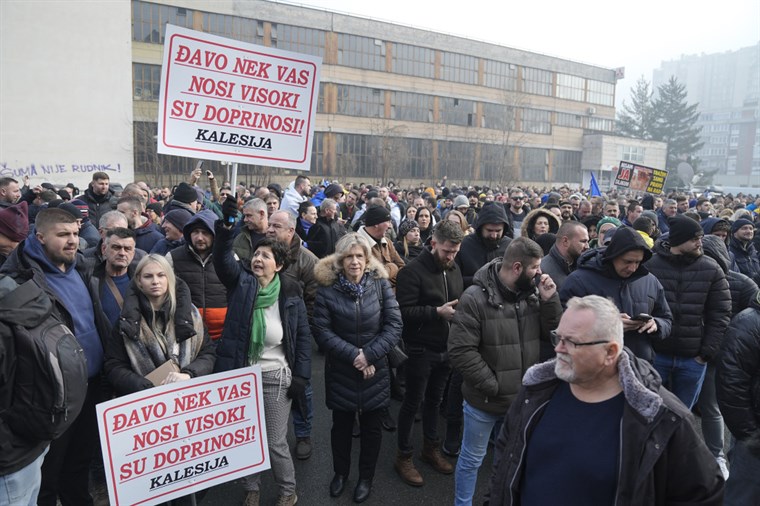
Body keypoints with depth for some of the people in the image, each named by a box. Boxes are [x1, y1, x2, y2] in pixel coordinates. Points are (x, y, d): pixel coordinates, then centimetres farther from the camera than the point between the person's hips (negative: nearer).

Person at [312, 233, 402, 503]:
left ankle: (366, 477, 35)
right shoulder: (327, 288, -8)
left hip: (375, 371, 0)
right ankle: (340, 472, 41)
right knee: (341, 424, 17)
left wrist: (369, 355, -17)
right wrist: (353, 354, -19)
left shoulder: (380, 284, -6)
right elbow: (322, 330, -12)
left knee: (371, 427, 13)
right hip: (340, 371, 0)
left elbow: (394, 325, -9)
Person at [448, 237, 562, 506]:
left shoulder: (532, 293, -2)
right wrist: (493, 385, -18)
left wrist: (549, 300, -14)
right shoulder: (475, 297, -20)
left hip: (523, 398, 5)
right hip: (485, 400, -5)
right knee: (472, 459, 14)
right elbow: (460, 351, -21)